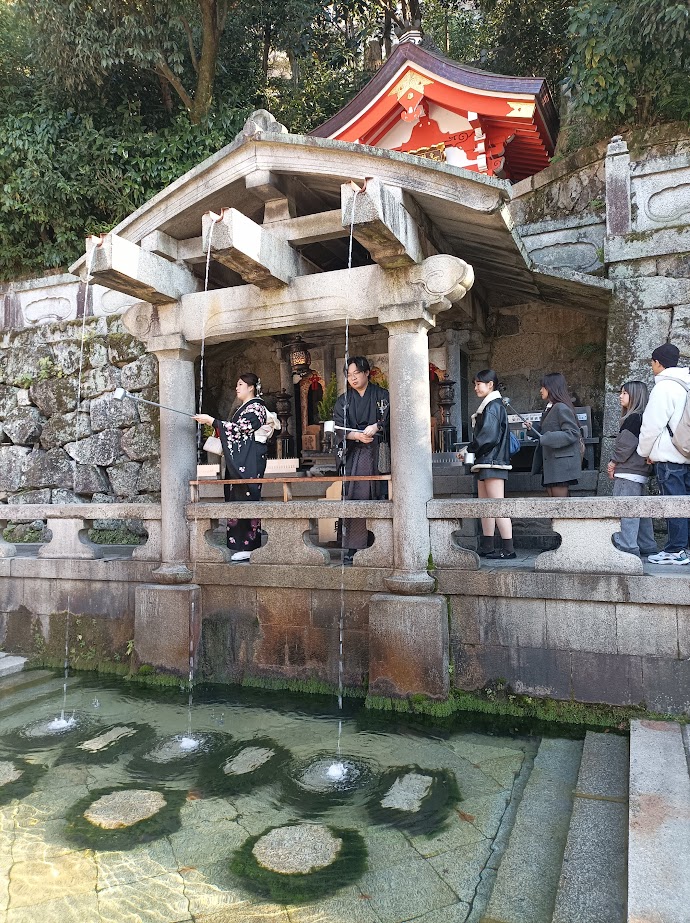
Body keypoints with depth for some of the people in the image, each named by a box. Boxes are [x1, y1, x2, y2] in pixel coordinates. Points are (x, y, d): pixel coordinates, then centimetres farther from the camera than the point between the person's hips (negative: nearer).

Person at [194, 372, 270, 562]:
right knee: (237, 498, 7)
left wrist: (211, 420, -15)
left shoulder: (256, 407, -8)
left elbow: (239, 429, -18)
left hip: (249, 461, -10)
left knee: (244, 497, -10)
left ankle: (248, 547, -7)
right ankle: (245, 544, 10)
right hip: (239, 461, 10)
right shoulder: (243, 408, 22)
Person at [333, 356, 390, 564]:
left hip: (377, 453, -1)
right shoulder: (343, 401, 15)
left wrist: (376, 427, -17)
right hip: (353, 455, 1)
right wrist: (358, 436, -15)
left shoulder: (382, 395, 11)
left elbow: (390, 420, 2)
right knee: (354, 498, -9)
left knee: (377, 497, -7)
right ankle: (353, 547, -9)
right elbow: (340, 428, 2)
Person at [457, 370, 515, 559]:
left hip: (492, 462, -10)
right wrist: (471, 451, 7)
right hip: (486, 462, 10)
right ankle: (486, 547, 18)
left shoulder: (493, 406, -12)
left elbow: (488, 437, -19)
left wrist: (469, 450, -8)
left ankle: (508, 548, -6)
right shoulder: (488, 406, 18)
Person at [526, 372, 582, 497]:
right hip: (550, 465, 9)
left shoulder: (561, 408, -12)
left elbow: (573, 433, -18)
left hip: (561, 465, -9)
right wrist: (532, 428, 7)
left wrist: (547, 438, -21)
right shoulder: (550, 409, 18)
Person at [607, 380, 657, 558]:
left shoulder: (633, 418, -13)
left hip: (628, 473, -11)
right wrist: (615, 464, 11)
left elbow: (625, 445, -17)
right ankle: (647, 548, 22)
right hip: (640, 472, 11)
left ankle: (626, 548, -12)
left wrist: (614, 462, -4)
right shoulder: (642, 417, 18)